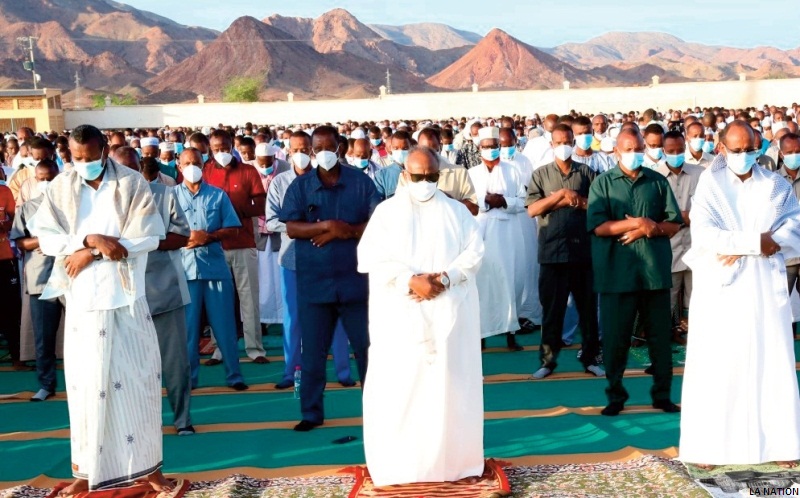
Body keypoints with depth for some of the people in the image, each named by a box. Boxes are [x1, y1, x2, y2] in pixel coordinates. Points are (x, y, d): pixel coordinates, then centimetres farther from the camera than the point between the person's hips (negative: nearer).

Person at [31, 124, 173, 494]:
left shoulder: (133, 184, -3)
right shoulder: (60, 187, 3)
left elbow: (148, 237, -10)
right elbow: (45, 237, -2)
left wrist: (92, 253, -13)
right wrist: (90, 239, -17)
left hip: (126, 296, -1)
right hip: (82, 297, 2)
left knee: (139, 378, 3)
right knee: (85, 382, 5)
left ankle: (148, 465, 13)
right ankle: (87, 470, 16)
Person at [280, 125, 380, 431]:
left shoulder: (360, 182, 2)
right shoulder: (299, 186, 3)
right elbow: (291, 228, -7)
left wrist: (344, 231, -15)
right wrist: (327, 226, -19)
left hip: (355, 278, 0)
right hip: (313, 282, 1)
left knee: (366, 346, 8)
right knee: (313, 351, 7)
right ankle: (311, 412, 19)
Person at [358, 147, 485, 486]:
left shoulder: (456, 211, 12)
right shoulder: (386, 211, 6)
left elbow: (474, 251, 2)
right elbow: (370, 257, -5)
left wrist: (445, 278, -15)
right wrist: (410, 281, -17)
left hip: (449, 311, 1)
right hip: (399, 312, -1)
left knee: (451, 384, 3)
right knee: (399, 385, -2)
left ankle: (453, 458, 13)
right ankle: (397, 463, 6)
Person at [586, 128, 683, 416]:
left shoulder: (658, 182, 9)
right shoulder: (603, 183, 2)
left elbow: (674, 224, 5)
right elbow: (598, 226, -10)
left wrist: (650, 229, -12)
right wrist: (637, 223, -15)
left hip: (655, 270, 2)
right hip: (617, 272, -2)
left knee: (660, 335, 8)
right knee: (615, 336, 4)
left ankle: (662, 394, 20)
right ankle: (615, 395, 18)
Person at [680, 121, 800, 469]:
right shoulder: (709, 186, 2)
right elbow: (703, 234, -12)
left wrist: (740, 247, -14)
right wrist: (756, 241, -15)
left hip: (766, 288, 2)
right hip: (721, 289, -2)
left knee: (772, 362, 4)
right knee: (715, 367, 0)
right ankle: (708, 445, 7)